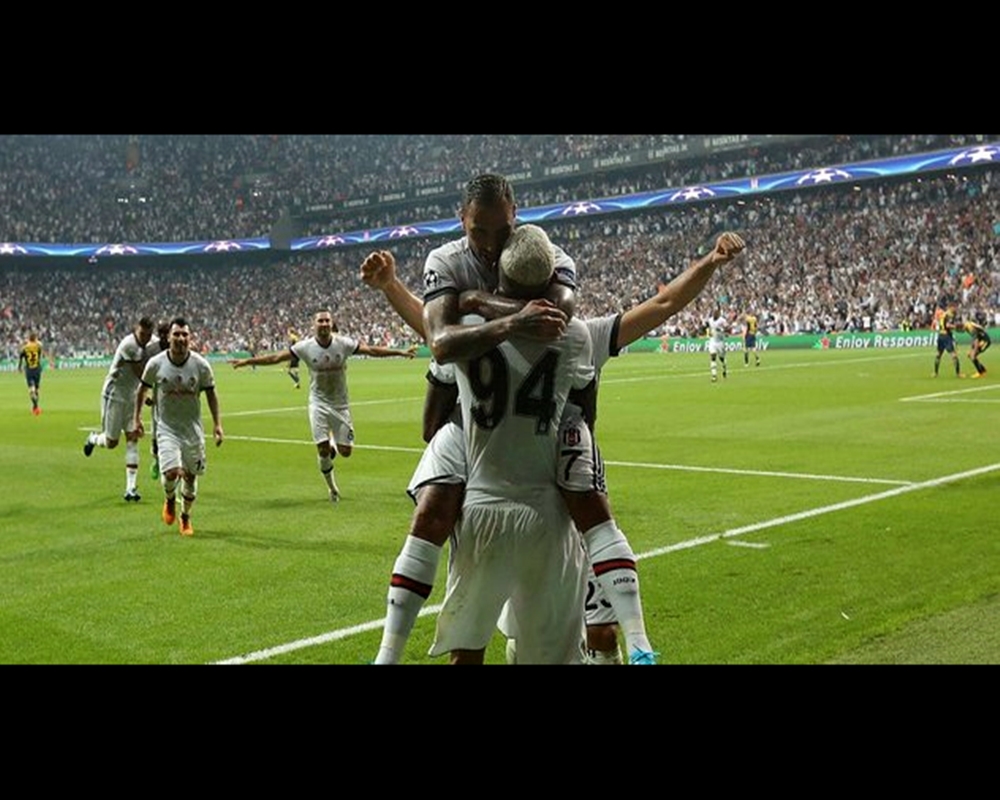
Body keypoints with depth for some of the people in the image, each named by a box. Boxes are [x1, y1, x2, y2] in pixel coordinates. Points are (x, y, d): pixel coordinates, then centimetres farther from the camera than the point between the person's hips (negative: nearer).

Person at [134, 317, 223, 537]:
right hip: (166, 427, -2)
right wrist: (136, 418, 8)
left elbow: (210, 393, 4)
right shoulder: (155, 364, -10)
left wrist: (217, 423, 0)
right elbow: (142, 389, 6)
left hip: (193, 428, 2)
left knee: (191, 476, 7)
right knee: (171, 472, -18)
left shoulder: (201, 365, -9)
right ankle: (169, 501, 17)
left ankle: (185, 518, 31)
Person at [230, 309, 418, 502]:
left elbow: (371, 350, -7)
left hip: (340, 404, 1)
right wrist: (247, 361, -12)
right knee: (323, 450, -9)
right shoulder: (305, 347, -11)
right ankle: (332, 488, 15)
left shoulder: (344, 344, -10)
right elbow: (275, 357, -8)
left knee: (345, 451, -2)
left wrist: (400, 352, -11)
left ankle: (333, 447, 36)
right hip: (319, 404, -1)